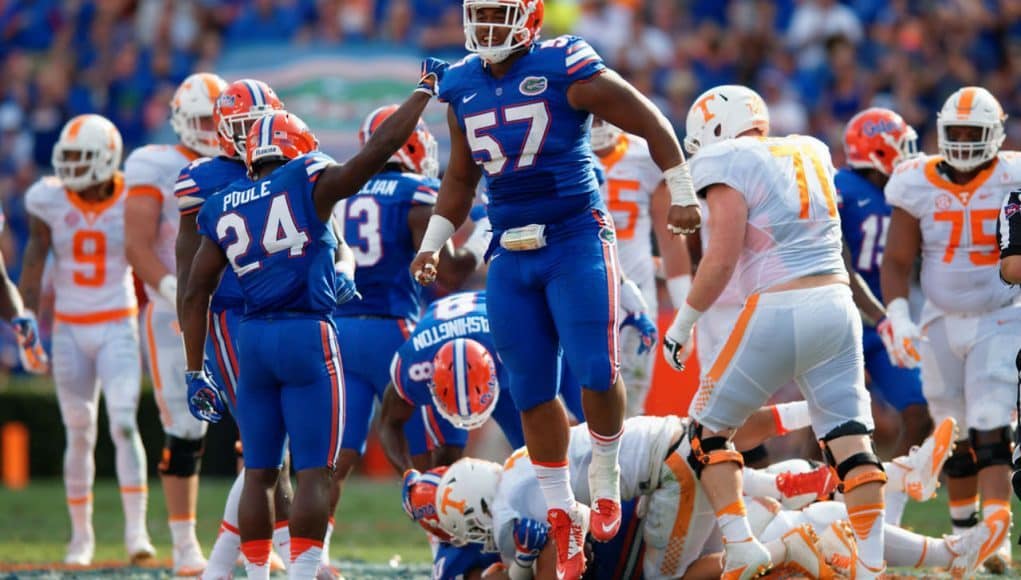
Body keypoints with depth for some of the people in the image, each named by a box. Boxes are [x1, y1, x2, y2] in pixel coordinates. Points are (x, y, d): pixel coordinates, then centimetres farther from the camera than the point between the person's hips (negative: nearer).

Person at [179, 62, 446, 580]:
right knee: (314, 472, -3)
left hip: (252, 340, 5)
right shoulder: (309, 184, -1)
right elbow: (380, 147, -5)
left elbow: (195, 294, 11)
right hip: (307, 335, -4)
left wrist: (195, 373, 15)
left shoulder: (223, 210, 12)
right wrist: (426, 88, 8)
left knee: (259, 473, 12)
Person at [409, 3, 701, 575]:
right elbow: (461, 178, 22)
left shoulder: (567, 68, -10)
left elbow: (650, 122, -4)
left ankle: (606, 479, 11)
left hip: (577, 241, -5)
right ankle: (564, 515, 18)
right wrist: (434, 244, 14)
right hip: (512, 256, 5)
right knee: (532, 392, 6)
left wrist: (683, 196, -4)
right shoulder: (464, 87, 8)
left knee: (596, 372, -14)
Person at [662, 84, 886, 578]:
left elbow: (722, 259, -10)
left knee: (709, 428, 9)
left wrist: (683, 323, 0)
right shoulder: (811, 153, 16)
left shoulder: (728, 163, -3)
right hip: (838, 303, 6)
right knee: (850, 440, 2)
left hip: (780, 310, -6)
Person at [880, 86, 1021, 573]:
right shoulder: (918, 186, -6)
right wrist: (898, 318, -15)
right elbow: (897, 262, -3)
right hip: (941, 324, 2)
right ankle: (963, 529, 24)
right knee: (955, 436, 9)